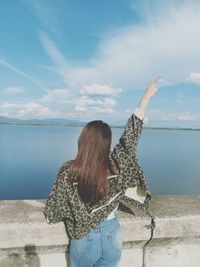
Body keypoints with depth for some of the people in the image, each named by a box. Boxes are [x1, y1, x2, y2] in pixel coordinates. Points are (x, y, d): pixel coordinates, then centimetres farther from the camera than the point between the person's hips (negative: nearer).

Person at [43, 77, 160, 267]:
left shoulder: (68, 172, -22)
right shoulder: (115, 165, -20)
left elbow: (52, 214, -11)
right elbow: (131, 136, -9)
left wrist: (49, 214, 15)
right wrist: (146, 96, 0)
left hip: (84, 240, -1)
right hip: (112, 237, 1)